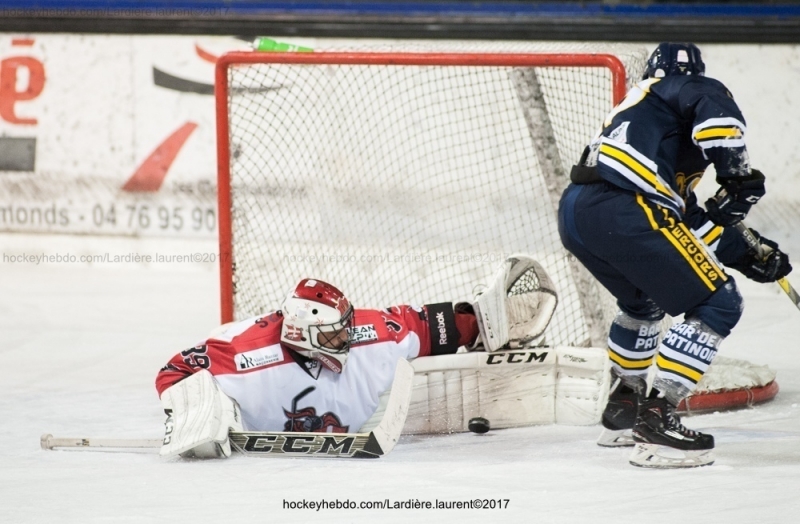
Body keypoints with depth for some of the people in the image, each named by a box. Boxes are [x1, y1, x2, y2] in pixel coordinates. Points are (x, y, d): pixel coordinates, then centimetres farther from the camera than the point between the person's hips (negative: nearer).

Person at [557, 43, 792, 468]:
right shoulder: (699, 91, 15)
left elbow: (690, 221, 31)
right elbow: (714, 108, -15)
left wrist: (746, 252, 27)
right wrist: (739, 174, -7)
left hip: (573, 210, 9)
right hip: (617, 210, -9)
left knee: (644, 300, 36)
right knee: (718, 303, -2)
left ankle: (623, 410, 43)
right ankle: (656, 419, -9)